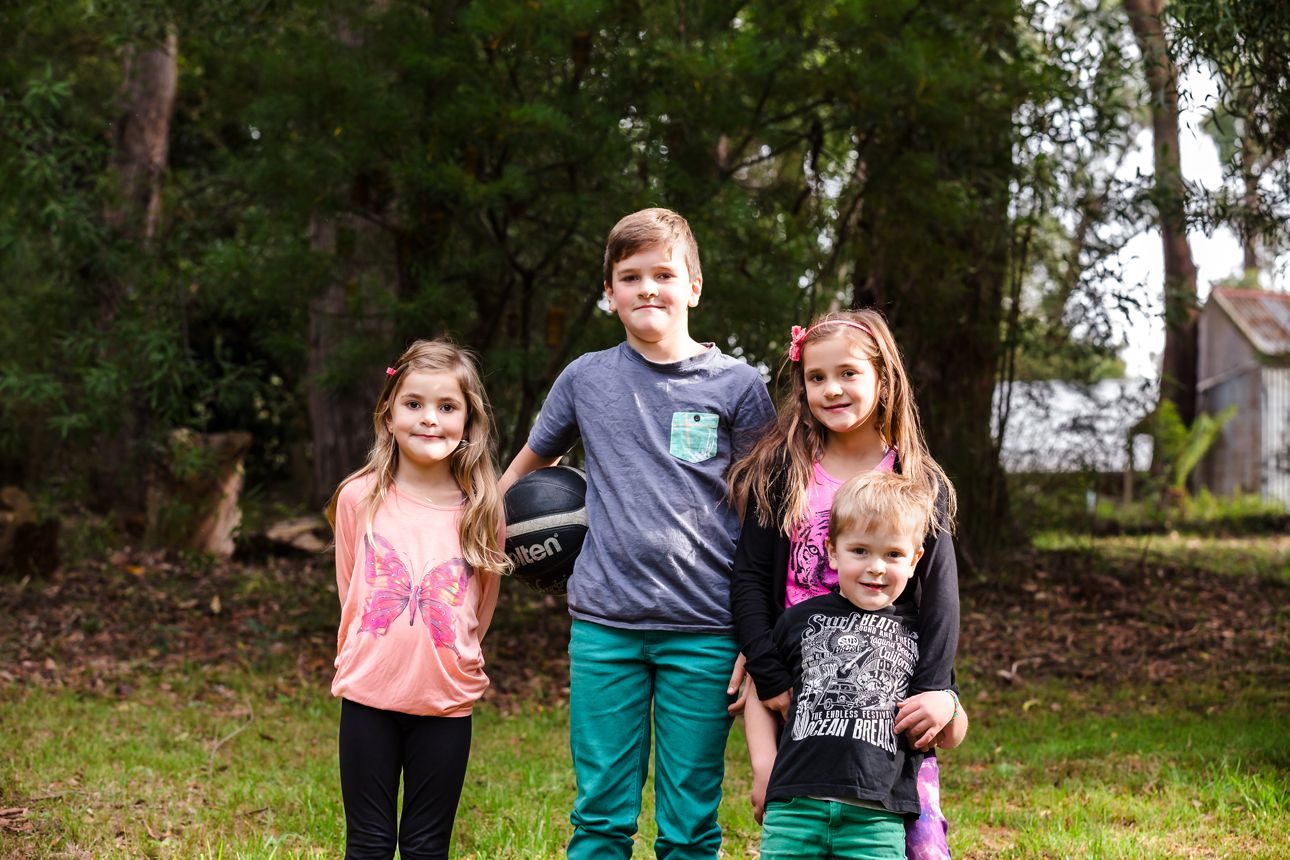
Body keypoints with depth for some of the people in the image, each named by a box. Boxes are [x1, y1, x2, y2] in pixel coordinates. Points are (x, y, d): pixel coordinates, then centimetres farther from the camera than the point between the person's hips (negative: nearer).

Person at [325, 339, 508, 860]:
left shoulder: (482, 513, -3)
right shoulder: (359, 499, -3)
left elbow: (479, 613, 9)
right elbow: (349, 593, 9)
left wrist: (448, 662, 9)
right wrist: (379, 658, 9)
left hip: (446, 704, 0)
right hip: (369, 699, 0)